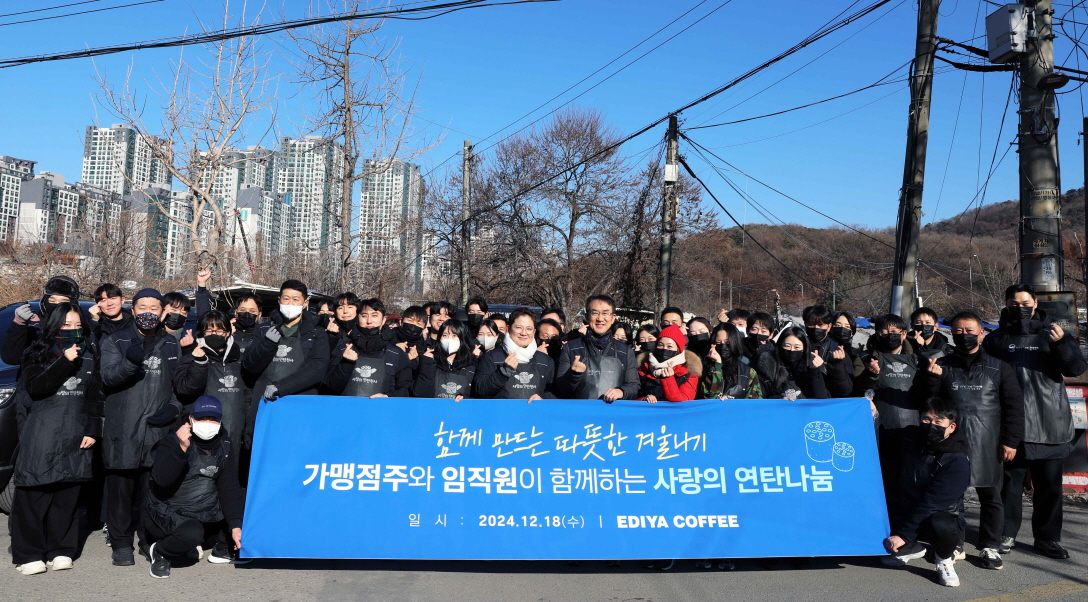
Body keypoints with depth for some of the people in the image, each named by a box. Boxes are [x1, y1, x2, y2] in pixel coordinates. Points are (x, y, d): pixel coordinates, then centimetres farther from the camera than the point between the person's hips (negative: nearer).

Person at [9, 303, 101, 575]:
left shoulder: (88, 357, 12)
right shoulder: (38, 355, 4)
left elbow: (95, 397, 11)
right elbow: (35, 387, -11)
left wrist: (92, 430, 4)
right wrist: (64, 361, -18)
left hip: (76, 437, 3)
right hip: (41, 436, -2)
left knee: (68, 496, 4)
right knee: (34, 495, -4)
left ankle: (60, 550, 13)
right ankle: (28, 554, 6)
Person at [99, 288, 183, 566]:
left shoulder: (172, 344, 14)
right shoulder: (115, 341, 6)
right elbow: (108, 377, -9)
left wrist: (174, 407, -1)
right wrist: (130, 361, -29)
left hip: (159, 430, 1)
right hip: (123, 431, -1)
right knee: (121, 489, 4)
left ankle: (151, 541, 18)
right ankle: (121, 544, 17)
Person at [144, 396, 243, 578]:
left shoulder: (223, 445, 0)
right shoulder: (173, 440, -14)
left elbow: (229, 487, -6)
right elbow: (162, 479, -30)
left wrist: (236, 525, -15)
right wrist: (181, 448, -44)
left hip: (208, 512, 6)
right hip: (170, 512, -5)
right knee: (192, 533, -33)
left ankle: (221, 546, 14)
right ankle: (159, 553, -2)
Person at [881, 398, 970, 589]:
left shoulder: (958, 462, -18)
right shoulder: (910, 438, -2)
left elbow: (932, 503, -24)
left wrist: (903, 535, -29)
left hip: (939, 517, -6)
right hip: (902, 513, 6)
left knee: (941, 526, -39)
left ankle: (944, 560, -1)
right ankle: (910, 549, 11)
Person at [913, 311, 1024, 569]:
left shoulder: (999, 368, 6)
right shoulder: (942, 366, 8)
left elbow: (1013, 406, 5)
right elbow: (924, 399, 5)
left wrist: (1011, 441, -1)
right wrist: (930, 377, -13)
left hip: (987, 444, 0)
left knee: (990, 496, 5)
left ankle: (990, 547, 17)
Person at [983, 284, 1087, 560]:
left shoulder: (1052, 333, 8)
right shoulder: (996, 339, 6)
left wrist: (1062, 344, -19)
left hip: (1050, 426, 1)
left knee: (1050, 485, 9)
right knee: (1010, 483, 5)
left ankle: (1048, 537, 20)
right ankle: (1006, 533, 14)